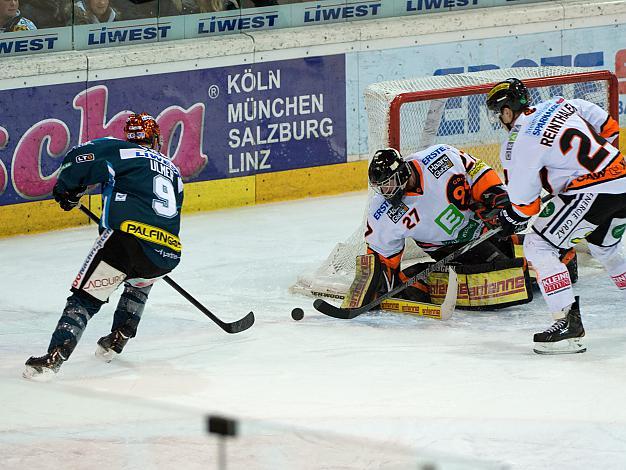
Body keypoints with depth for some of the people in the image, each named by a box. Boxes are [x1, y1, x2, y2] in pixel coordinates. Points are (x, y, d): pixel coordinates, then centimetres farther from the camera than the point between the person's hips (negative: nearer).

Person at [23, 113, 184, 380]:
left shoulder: (120, 150, 13)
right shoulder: (173, 170, 30)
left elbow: (80, 160, -2)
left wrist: (67, 190, 17)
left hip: (127, 238, -5)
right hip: (167, 254, 5)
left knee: (85, 297, 0)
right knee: (139, 282, 38)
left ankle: (54, 357, -16)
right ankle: (117, 340, 29)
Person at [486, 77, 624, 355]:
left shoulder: (519, 144, -8)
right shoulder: (561, 106, 11)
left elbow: (524, 203, -2)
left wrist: (511, 220, 19)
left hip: (592, 192, -9)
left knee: (538, 247, -1)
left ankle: (568, 324, -10)